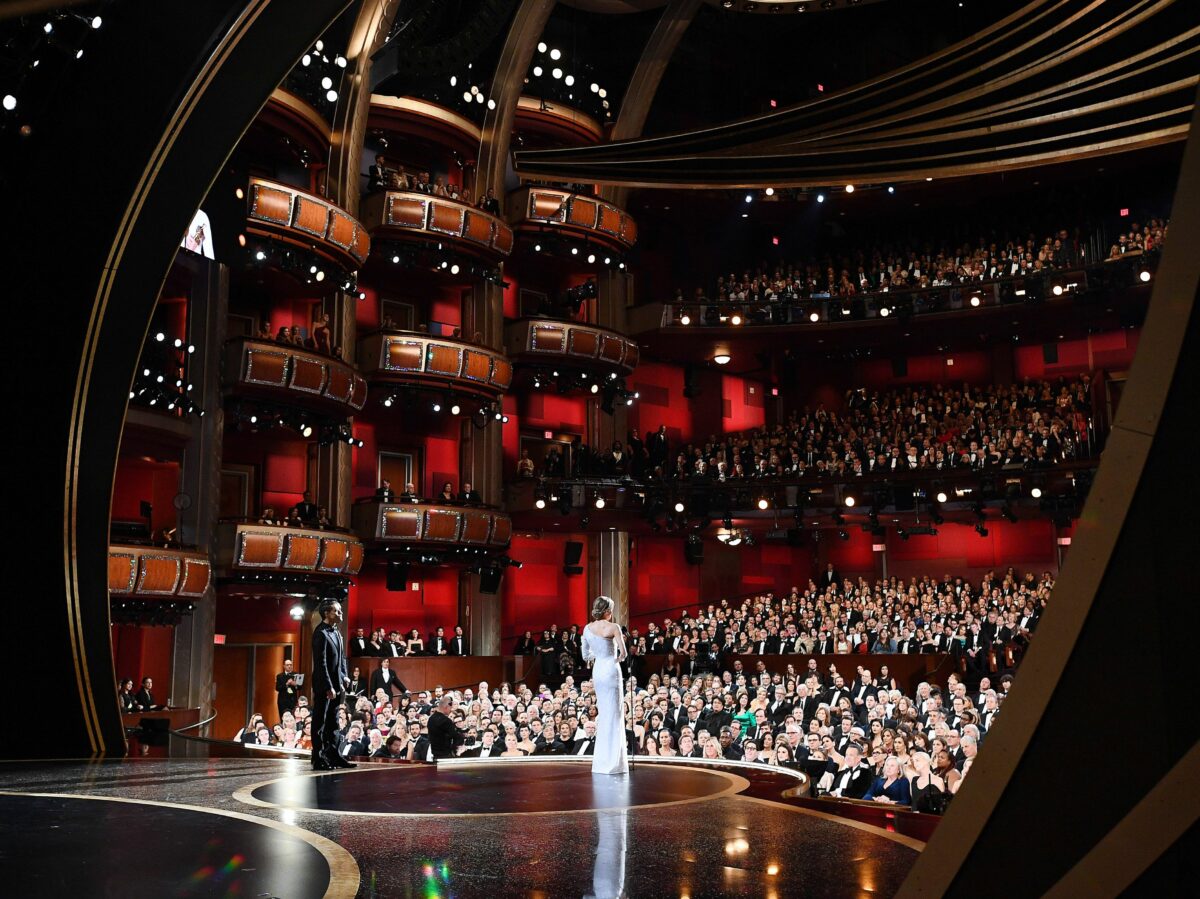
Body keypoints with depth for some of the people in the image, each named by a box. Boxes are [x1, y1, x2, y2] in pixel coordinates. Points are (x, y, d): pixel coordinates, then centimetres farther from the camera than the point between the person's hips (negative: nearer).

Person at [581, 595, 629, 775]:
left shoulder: (587, 629, 5)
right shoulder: (613, 627, -10)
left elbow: (586, 655, 11)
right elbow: (623, 653, -11)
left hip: (597, 671, 6)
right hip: (611, 671, -5)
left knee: (603, 714, 14)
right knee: (613, 715, 0)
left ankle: (601, 761, 17)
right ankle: (611, 762, 1)